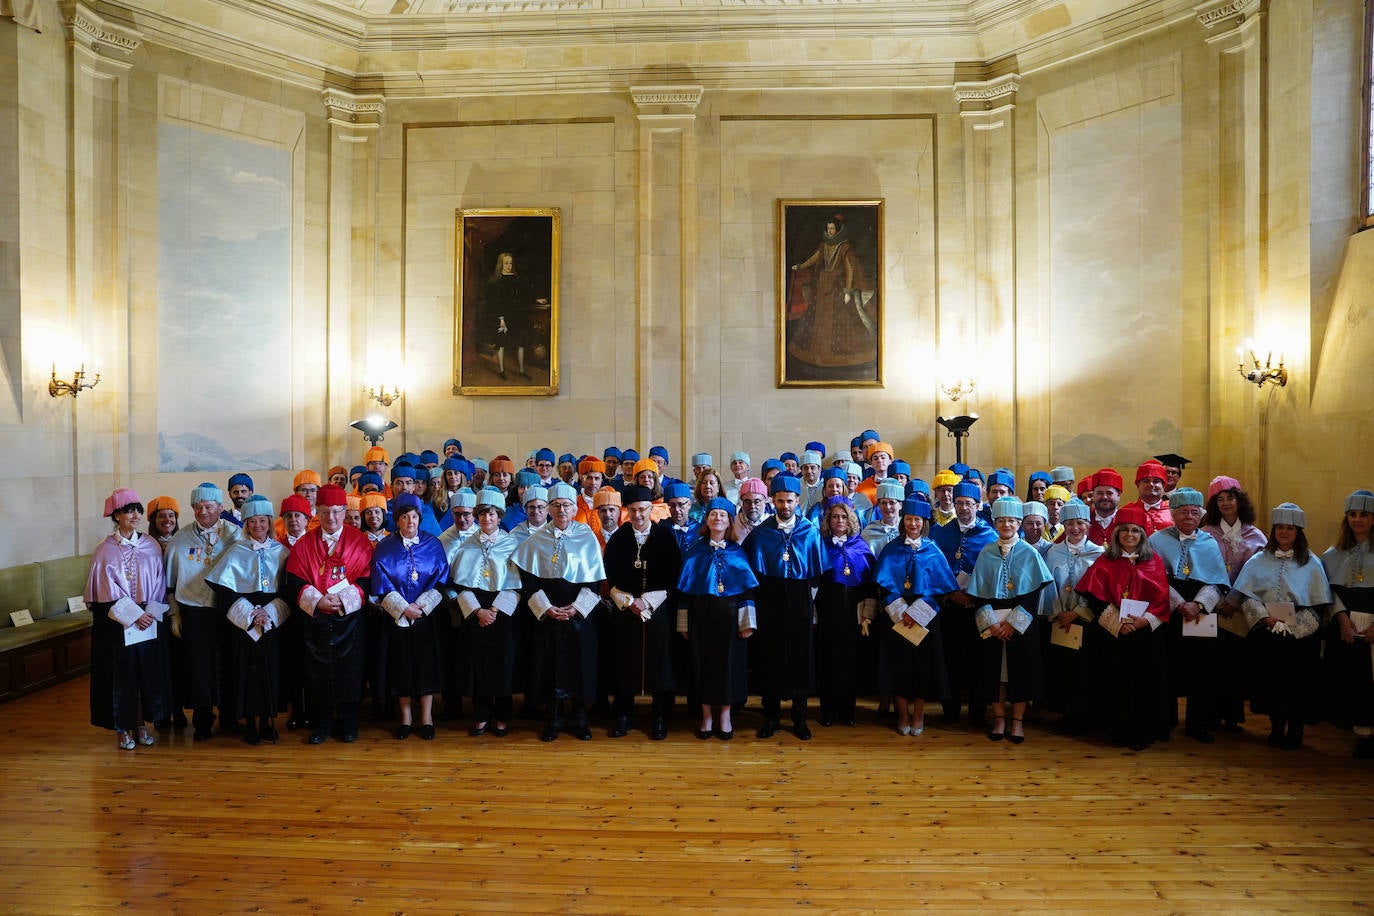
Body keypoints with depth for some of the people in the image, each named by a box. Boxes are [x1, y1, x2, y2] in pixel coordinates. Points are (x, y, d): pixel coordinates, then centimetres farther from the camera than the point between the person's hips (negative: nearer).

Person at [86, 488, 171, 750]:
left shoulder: (151, 545, 3)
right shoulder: (105, 549, -4)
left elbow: (159, 584, 4)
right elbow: (107, 589, -8)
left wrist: (151, 612, -8)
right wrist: (134, 614, -13)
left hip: (150, 618, 2)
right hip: (116, 621, -2)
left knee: (148, 672, 7)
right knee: (120, 673, 4)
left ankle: (141, 724, 21)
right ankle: (122, 728, 18)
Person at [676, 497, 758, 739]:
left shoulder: (737, 552, 6)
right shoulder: (695, 549, 6)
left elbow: (747, 589, 2)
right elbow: (685, 587, 5)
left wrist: (747, 621, -7)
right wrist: (684, 622, -1)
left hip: (729, 614, 0)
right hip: (701, 613, 0)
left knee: (728, 661, 2)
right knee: (703, 661, 3)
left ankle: (725, 716, 15)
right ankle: (706, 715, 16)